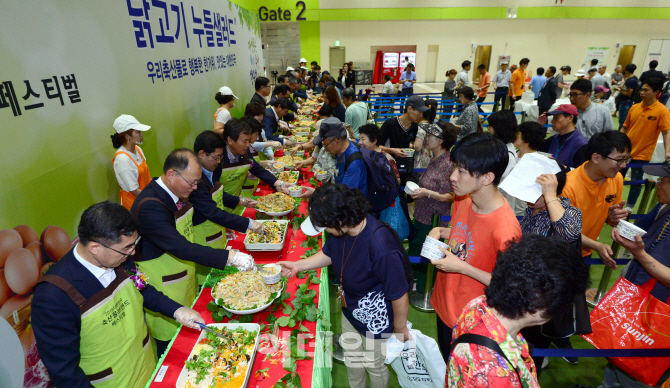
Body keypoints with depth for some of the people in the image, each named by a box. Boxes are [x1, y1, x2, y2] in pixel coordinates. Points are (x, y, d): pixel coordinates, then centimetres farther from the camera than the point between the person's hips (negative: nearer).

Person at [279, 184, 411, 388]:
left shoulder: (381, 248, -41)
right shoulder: (344, 228, -18)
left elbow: (399, 296, -27)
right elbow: (328, 254, 4)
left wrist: (400, 329, -11)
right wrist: (298, 265, -6)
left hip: (375, 320, -7)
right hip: (350, 309, 7)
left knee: (374, 365, 22)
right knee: (352, 357, 30)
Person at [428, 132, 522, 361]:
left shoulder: (504, 229, -32)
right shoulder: (463, 200, -9)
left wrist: (462, 267, -26)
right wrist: (442, 232, -9)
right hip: (444, 304, 7)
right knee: (447, 362, 31)